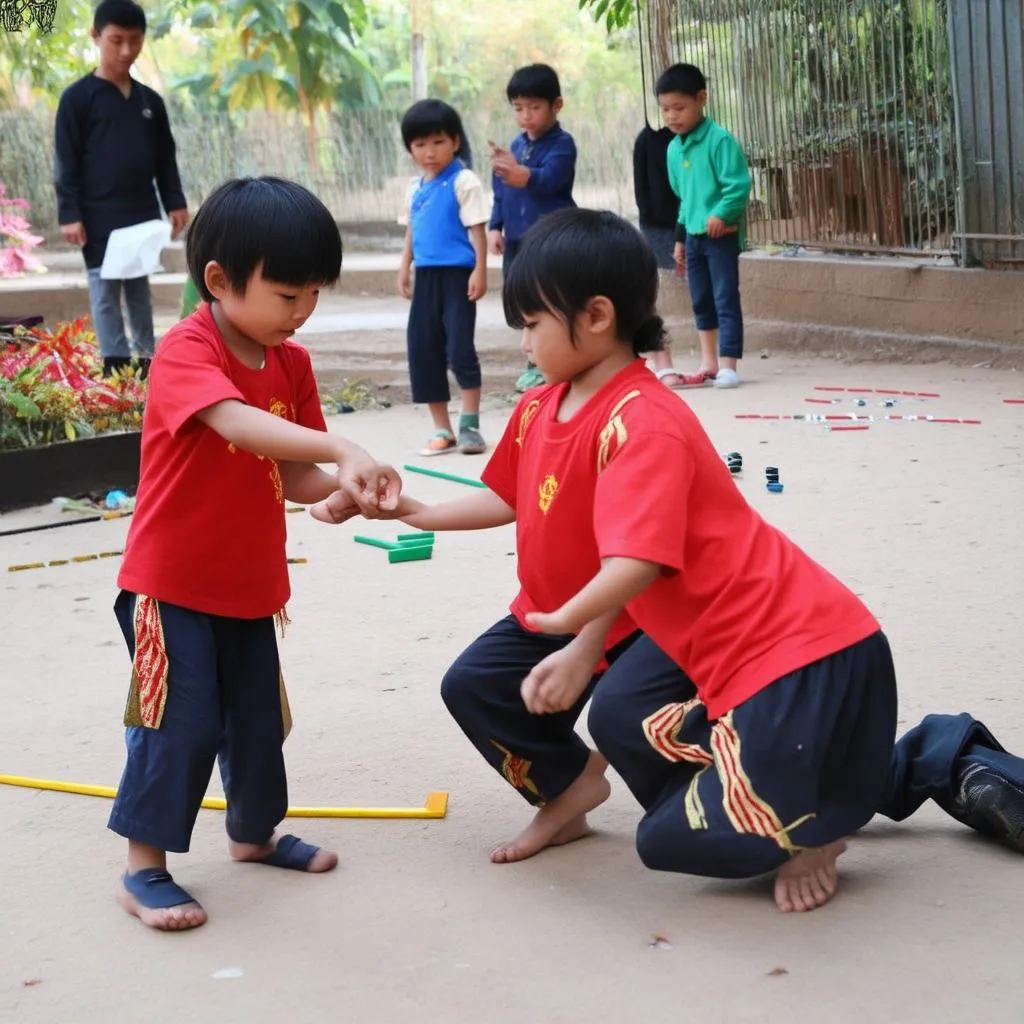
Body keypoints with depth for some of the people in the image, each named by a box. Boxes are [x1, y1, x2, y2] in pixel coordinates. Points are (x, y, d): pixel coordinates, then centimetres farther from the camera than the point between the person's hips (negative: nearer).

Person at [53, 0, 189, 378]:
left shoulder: (150, 100, 10)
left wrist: (175, 203, 7)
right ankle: (116, 366, 0)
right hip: (99, 219, -5)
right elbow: (66, 162, -7)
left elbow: (165, 158, 15)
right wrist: (70, 214, -12)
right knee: (106, 292, -2)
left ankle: (147, 360, 18)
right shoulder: (77, 98, -5)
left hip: (143, 216, 5)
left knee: (140, 290, 12)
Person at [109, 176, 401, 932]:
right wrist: (341, 449, -51)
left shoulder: (292, 363, 2)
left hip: (250, 582, 7)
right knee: (182, 723, -7)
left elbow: (288, 477, 1)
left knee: (259, 717, 15)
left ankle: (255, 833, 36)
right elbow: (238, 423, -41)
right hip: (172, 582, -7)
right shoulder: (185, 352, -21)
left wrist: (347, 487, -20)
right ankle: (145, 868, 5)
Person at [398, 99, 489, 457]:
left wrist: (480, 270, -16)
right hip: (426, 276, 7)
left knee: (460, 347, -10)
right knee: (422, 350, 6)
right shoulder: (415, 187, 14)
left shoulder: (464, 182, -6)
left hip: (457, 274, -7)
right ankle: (442, 429, 13)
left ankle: (470, 425, -2)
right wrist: (405, 268, 17)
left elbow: (477, 229, -10)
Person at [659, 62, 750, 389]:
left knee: (725, 299, -6)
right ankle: (708, 362, 21)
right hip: (694, 235, 8)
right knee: (701, 301, 13)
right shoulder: (674, 149, 9)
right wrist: (680, 238, 19)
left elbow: (738, 184, -18)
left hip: (722, 234, -7)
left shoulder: (719, 140, -13)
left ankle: (728, 365, -5)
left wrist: (721, 214, -31)